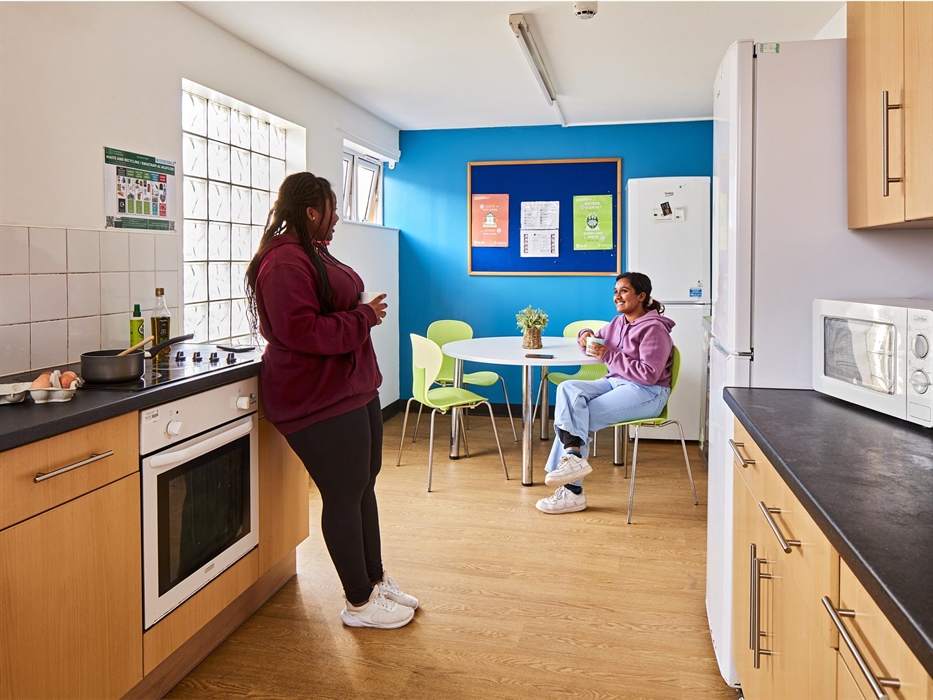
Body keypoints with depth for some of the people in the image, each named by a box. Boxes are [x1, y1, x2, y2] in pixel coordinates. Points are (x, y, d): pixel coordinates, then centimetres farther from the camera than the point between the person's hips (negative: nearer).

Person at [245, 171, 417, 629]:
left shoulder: (311, 253, 17)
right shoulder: (285, 261, -18)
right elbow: (302, 331, -26)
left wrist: (364, 310, 10)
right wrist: (364, 317, -17)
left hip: (353, 389, 11)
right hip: (320, 399, -11)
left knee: (363, 487, 17)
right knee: (343, 496, -1)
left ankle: (376, 581, 31)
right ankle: (359, 603, 14)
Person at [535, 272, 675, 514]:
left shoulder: (654, 329, -12)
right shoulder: (618, 322, 13)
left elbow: (649, 374, -20)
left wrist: (609, 355, -19)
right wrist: (585, 336, 1)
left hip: (647, 394, -8)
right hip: (614, 382, 8)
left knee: (582, 416, -21)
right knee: (567, 388, -18)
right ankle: (573, 456, -29)